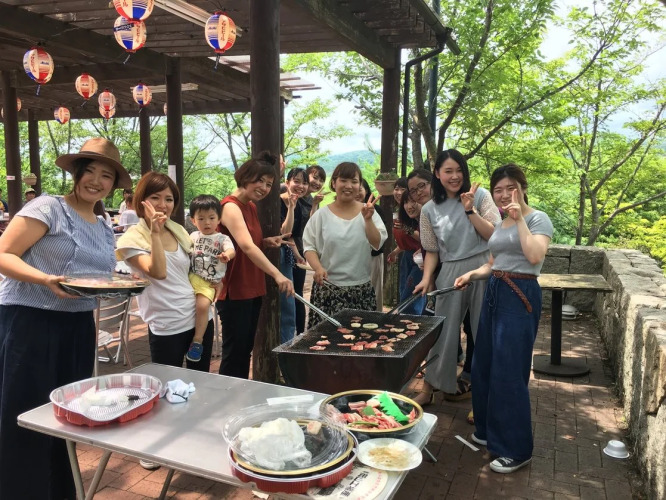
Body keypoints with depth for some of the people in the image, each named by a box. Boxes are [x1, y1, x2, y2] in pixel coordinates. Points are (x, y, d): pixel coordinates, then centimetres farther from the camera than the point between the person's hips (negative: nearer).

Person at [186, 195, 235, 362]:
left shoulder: (222, 238, -3)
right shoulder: (193, 236, 12)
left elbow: (231, 250, -24)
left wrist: (226, 255, -45)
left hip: (209, 283, -5)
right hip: (191, 277, 5)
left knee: (203, 305, -27)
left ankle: (197, 341, -14)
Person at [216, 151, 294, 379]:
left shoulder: (251, 206, 10)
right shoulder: (231, 206, -18)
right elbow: (246, 246, -33)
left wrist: (267, 242, 1)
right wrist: (277, 275, -43)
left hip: (253, 288, 9)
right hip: (234, 290, -9)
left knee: (246, 349, 17)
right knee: (234, 351, 1)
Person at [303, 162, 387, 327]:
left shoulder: (368, 212, 4)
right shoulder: (321, 215, 1)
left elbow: (378, 244, -2)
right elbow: (309, 246, 1)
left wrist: (368, 220, -15)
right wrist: (318, 267, -15)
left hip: (362, 290, 1)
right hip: (328, 289, -1)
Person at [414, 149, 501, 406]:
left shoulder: (479, 195, 1)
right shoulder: (429, 209, 6)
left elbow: (496, 235, -6)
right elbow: (432, 250, 9)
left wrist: (470, 210, -14)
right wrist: (426, 279, -4)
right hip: (451, 273, 2)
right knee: (443, 331, 8)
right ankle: (429, 388, 23)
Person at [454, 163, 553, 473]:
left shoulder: (538, 219, -8)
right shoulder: (499, 224, 14)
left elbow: (535, 256, -26)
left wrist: (520, 218, -21)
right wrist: (472, 275, 2)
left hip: (520, 297, -8)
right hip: (494, 294, 8)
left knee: (508, 372, -3)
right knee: (483, 366, 14)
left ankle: (516, 448, 12)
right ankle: (489, 431, 32)